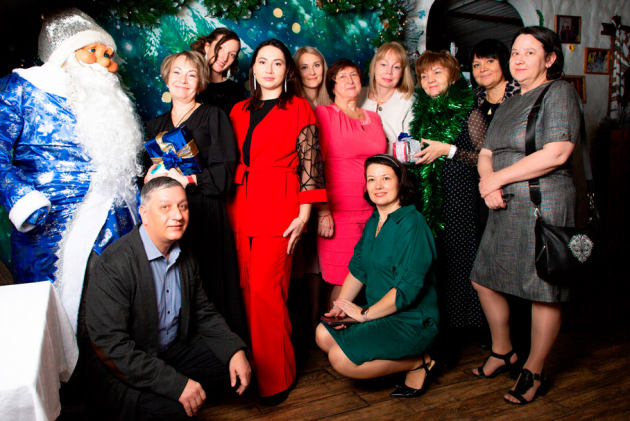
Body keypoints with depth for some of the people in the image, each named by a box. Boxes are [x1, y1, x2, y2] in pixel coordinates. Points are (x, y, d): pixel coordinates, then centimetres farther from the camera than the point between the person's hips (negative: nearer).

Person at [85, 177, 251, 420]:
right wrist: (175, 382, -29)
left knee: (238, 366, -6)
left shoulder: (185, 257, 2)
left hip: (174, 351, 7)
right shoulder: (113, 264, -22)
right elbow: (110, 344, -26)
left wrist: (235, 350, -8)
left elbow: (203, 313, 10)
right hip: (123, 372, -7)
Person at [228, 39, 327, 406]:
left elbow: (310, 163, -2)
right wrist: (231, 206, 11)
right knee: (249, 288, 5)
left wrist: (304, 214, -8)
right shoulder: (240, 110, 17)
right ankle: (253, 366, 21)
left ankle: (276, 377, 8)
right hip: (241, 208, 5)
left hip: (278, 209, -4)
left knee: (264, 289, -8)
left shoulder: (299, 108, 4)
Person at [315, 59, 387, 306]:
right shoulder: (323, 114, 2)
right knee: (344, 283, -4)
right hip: (339, 212, -5)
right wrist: (323, 211, -12)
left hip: (375, 211, 5)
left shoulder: (373, 118, 19)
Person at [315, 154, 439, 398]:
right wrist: (340, 305, -2)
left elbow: (408, 289, -24)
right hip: (378, 313, 9)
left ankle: (417, 363, -1)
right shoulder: (373, 222, 9)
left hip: (412, 321, -9)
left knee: (341, 359, -20)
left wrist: (365, 314, -17)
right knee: (323, 335, 1)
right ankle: (402, 358, 7)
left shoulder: (412, 224, -19)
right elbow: (358, 269, 12)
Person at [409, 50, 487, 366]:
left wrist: (448, 150, -13)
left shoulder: (468, 112, -1)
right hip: (423, 199, 5)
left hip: (456, 199, -4)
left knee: (453, 260, -3)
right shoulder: (421, 112, 16)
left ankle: (451, 341, 11)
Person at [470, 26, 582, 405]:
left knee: (544, 292, 1)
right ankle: (503, 352, 33)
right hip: (505, 208, 8)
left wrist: (499, 178, -12)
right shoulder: (509, 104, 18)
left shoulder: (560, 92, -5)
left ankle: (535, 373, 19)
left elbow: (556, 154, -17)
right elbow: (486, 155, 14)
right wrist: (487, 182, -8)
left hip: (544, 205, -8)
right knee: (485, 281, 12)